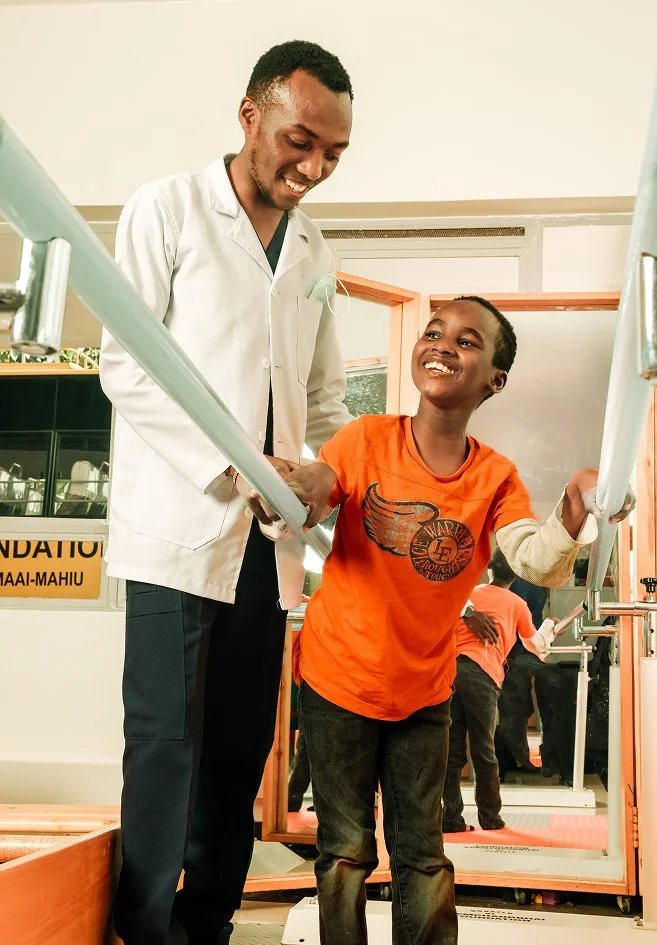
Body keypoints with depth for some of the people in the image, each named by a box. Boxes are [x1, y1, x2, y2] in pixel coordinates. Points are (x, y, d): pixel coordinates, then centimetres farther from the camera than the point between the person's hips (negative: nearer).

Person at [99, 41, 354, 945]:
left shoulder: (316, 256, 17)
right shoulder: (169, 207, 1)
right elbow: (124, 364, -7)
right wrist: (231, 466, -16)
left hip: (268, 536, 5)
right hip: (180, 523, -5)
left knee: (241, 750, 7)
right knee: (165, 742, -6)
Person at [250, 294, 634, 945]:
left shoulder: (495, 478, -8)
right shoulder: (367, 439, -11)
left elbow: (537, 563, -19)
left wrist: (571, 519, -40)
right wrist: (301, 490, -34)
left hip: (423, 693, 1)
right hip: (336, 679, -1)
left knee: (422, 855, 12)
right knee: (346, 851, 10)